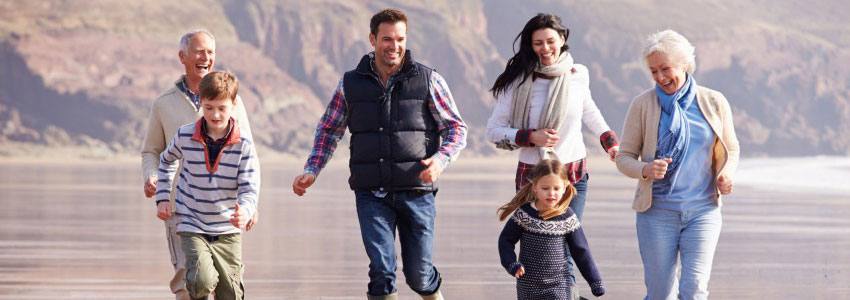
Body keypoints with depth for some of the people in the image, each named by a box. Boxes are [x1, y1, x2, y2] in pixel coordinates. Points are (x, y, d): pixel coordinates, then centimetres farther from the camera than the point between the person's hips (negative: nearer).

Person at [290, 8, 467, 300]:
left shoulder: (428, 80, 0)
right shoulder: (351, 83, 5)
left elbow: (456, 128, 4)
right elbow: (329, 129, 16)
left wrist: (441, 159, -15)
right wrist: (311, 172, 4)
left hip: (416, 191, -1)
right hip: (371, 194, 1)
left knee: (418, 273, 7)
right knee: (382, 271, -11)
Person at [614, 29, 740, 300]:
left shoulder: (714, 102, 3)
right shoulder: (643, 105, 0)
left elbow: (731, 149, 15)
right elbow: (624, 157, 2)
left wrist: (726, 173, -7)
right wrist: (645, 170, -20)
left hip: (703, 209, 0)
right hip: (657, 210, 0)